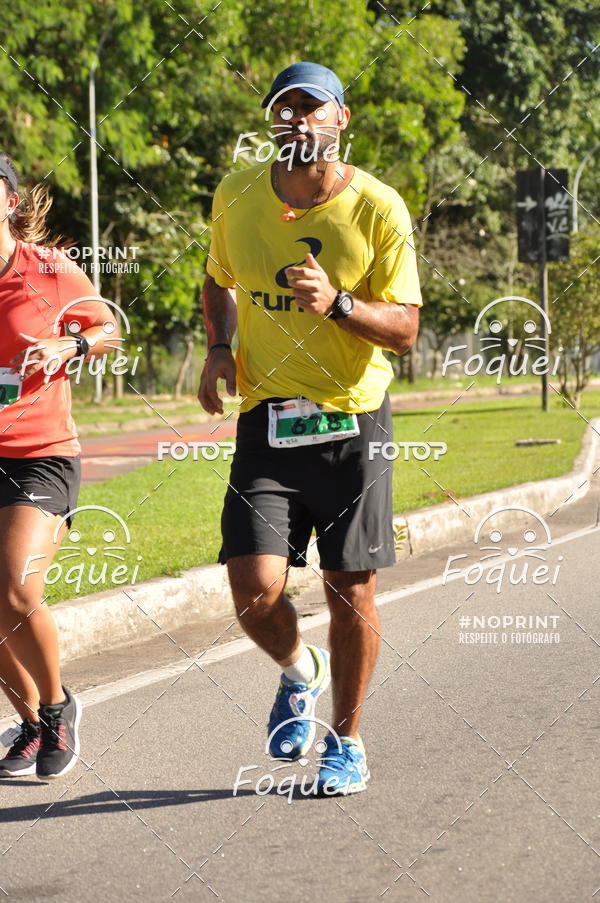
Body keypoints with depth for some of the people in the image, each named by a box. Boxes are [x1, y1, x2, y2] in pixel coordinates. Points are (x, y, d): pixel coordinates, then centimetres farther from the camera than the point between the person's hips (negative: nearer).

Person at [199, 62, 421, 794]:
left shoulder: (379, 210, -7)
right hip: (266, 421, 2)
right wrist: (219, 348, 5)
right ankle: (300, 673, 23)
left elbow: (404, 329, -7)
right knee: (254, 591, -12)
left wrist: (337, 303, -25)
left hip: (353, 420, -1)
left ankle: (346, 740, 25)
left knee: (351, 591, 4)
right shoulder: (236, 196, 3)